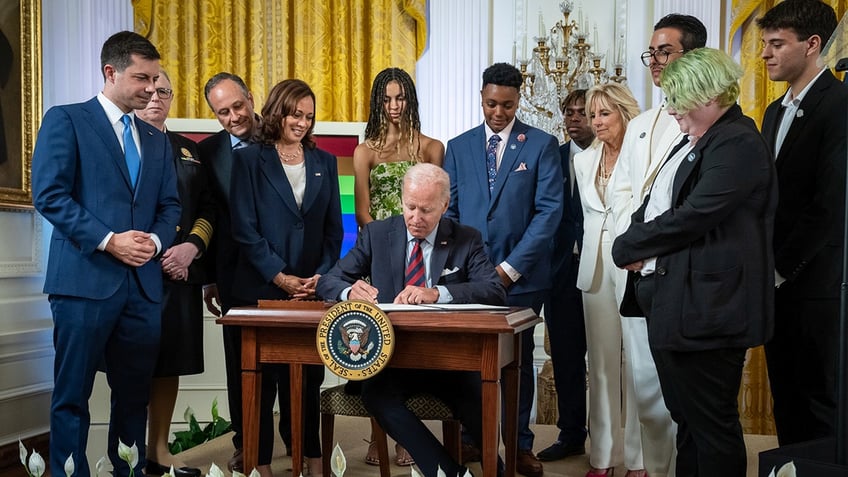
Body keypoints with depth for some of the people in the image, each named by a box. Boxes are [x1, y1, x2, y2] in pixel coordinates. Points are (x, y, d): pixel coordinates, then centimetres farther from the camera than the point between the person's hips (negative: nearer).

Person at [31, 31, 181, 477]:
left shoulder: (156, 140, 19)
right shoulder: (65, 120, 1)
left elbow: (170, 204, 16)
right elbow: (49, 195, -9)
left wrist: (156, 239, -5)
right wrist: (108, 240, -16)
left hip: (143, 283, 5)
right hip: (86, 278, -5)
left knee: (135, 394, 9)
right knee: (72, 395, 2)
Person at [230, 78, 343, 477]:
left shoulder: (324, 162, 12)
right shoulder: (249, 159, 0)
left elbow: (334, 228, 10)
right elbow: (245, 228, -6)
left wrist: (321, 275, -4)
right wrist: (282, 278, -11)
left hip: (313, 289, 3)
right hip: (262, 289, -3)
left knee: (309, 377, 7)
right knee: (263, 379, 3)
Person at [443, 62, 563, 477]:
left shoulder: (542, 144, 0)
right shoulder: (458, 147, 9)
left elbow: (549, 210, -7)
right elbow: (449, 210, 8)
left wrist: (511, 267, -13)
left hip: (520, 274, -2)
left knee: (518, 359, 8)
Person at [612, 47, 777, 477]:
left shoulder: (738, 144, -13)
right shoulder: (692, 143, 18)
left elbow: (693, 215, -22)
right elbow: (654, 205, 21)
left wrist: (627, 247, -9)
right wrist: (641, 247, -1)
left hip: (706, 311, -10)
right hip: (673, 304, 10)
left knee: (711, 424, 1)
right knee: (686, 418, 17)